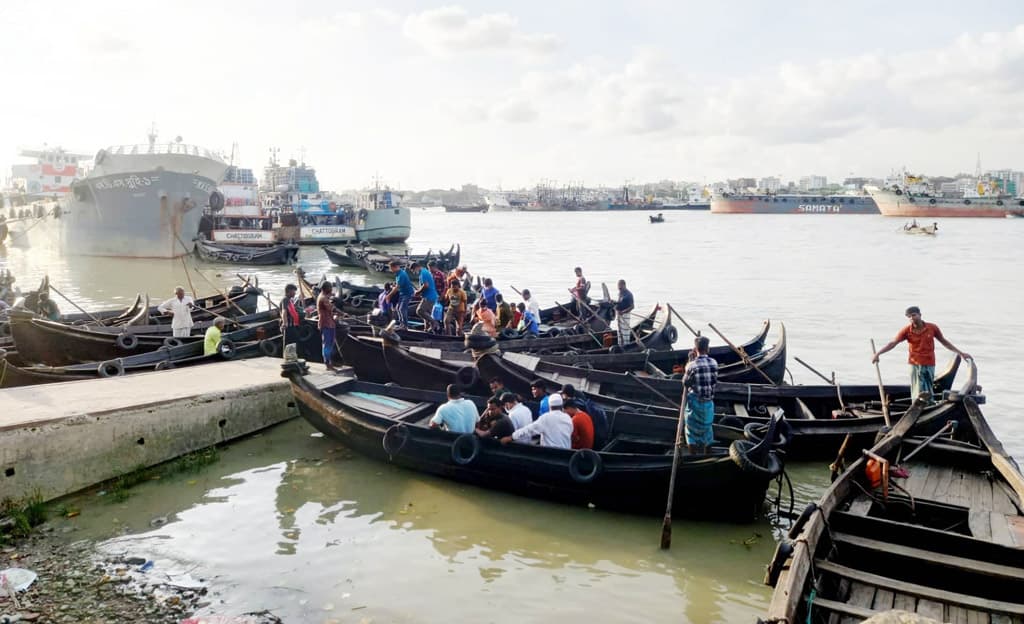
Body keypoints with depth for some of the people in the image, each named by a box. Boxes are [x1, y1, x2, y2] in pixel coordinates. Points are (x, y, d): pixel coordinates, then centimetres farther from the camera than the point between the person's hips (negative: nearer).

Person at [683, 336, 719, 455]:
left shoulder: (692, 366, -19)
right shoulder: (714, 363, -6)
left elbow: (685, 383, -8)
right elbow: (715, 381, 4)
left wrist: (686, 371, 6)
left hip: (695, 402, -4)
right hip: (709, 402, 4)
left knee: (692, 431, 9)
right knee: (707, 429, 21)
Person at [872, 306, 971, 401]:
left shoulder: (932, 328, -2)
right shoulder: (907, 330, -6)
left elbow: (944, 342, 11)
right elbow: (892, 343, -11)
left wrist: (960, 353, 14)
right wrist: (877, 354, -20)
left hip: (930, 365, 1)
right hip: (915, 365, -1)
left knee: (928, 393, 6)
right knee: (918, 392, -3)